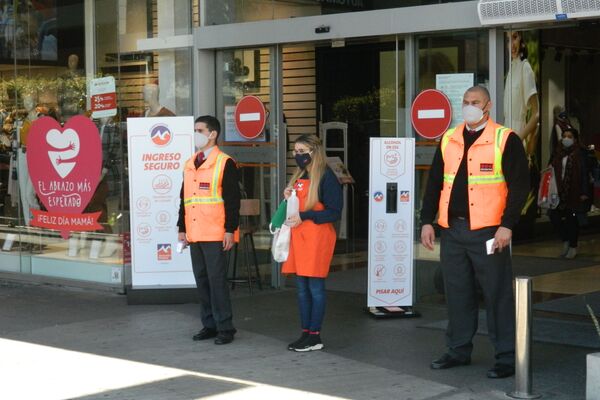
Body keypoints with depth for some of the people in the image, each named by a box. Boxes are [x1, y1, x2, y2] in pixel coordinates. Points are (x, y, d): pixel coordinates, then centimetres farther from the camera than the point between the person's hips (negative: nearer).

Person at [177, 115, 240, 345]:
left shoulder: (225, 163, -6)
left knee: (217, 280, -6)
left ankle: (225, 328, 2)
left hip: (216, 234, -7)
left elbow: (233, 199, -9)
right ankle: (209, 325, 18)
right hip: (195, 235, 7)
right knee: (201, 280, 10)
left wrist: (230, 230, -14)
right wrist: (182, 228, 15)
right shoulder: (190, 164, 16)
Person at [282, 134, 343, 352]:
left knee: (315, 287, -4)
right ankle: (305, 333, 15)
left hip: (317, 238, -8)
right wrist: (288, 199, 4)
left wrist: (304, 217, -17)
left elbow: (334, 212, -12)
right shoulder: (299, 176, 16)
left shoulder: (326, 177, -8)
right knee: (302, 288, 9)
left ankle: (315, 337, 1)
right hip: (298, 237, 8)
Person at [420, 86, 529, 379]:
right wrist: (427, 221, 10)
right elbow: (434, 183, 16)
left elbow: (520, 185, -7)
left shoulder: (505, 140, -3)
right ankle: (458, 351, 23)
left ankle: (506, 357, 5)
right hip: (452, 230, 5)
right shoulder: (448, 140, 13)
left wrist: (507, 225, -13)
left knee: (497, 294, -2)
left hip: (487, 232, -5)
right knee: (457, 293, 11)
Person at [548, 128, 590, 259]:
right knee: (553, 215, -4)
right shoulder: (557, 153, 8)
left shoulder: (580, 153, -5)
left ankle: (573, 247, 15)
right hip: (559, 191, 4)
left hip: (574, 192, -4)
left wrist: (584, 192, -12)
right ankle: (565, 240, 17)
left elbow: (584, 173, -7)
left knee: (572, 218, 2)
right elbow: (551, 170, 11)